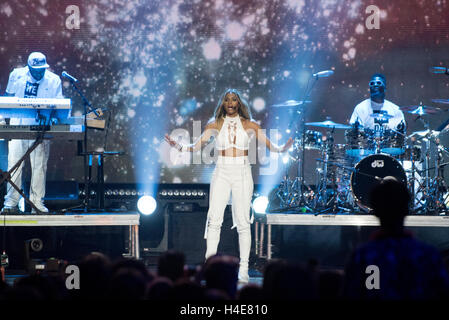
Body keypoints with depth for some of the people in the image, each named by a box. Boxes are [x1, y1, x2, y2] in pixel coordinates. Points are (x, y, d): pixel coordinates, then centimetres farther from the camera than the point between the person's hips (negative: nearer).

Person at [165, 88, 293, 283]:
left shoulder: (249, 125, 6)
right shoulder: (215, 125, 8)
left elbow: (269, 146, 4)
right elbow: (195, 147, 8)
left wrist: (282, 149, -16)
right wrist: (178, 146, -7)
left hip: (242, 174, -1)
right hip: (222, 174, 1)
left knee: (243, 221, -4)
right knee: (214, 219, -11)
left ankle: (243, 269, -3)